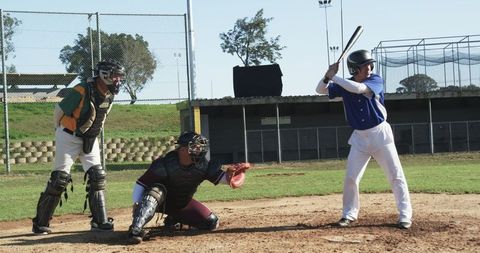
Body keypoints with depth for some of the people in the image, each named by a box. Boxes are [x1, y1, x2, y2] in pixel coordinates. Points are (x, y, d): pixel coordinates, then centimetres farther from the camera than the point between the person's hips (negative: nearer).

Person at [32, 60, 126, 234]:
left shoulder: (110, 95, -2)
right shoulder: (83, 91, -25)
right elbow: (59, 110, -12)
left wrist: (92, 134, 14)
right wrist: (61, 133, 2)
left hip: (90, 139, 7)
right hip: (69, 138, -7)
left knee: (98, 177, 0)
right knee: (59, 179, -7)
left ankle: (100, 221, 5)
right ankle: (40, 224, 1)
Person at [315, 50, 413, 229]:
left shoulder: (376, 80, -9)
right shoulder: (345, 85, 1)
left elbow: (358, 88, -27)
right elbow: (321, 90, 1)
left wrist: (334, 77, -22)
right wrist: (328, 76, -19)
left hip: (380, 133, -3)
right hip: (359, 137, 3)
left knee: (396, 175, -4)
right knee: (350, 178, 1)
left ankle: (405, 215, 2)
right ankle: (349, 214, 18)